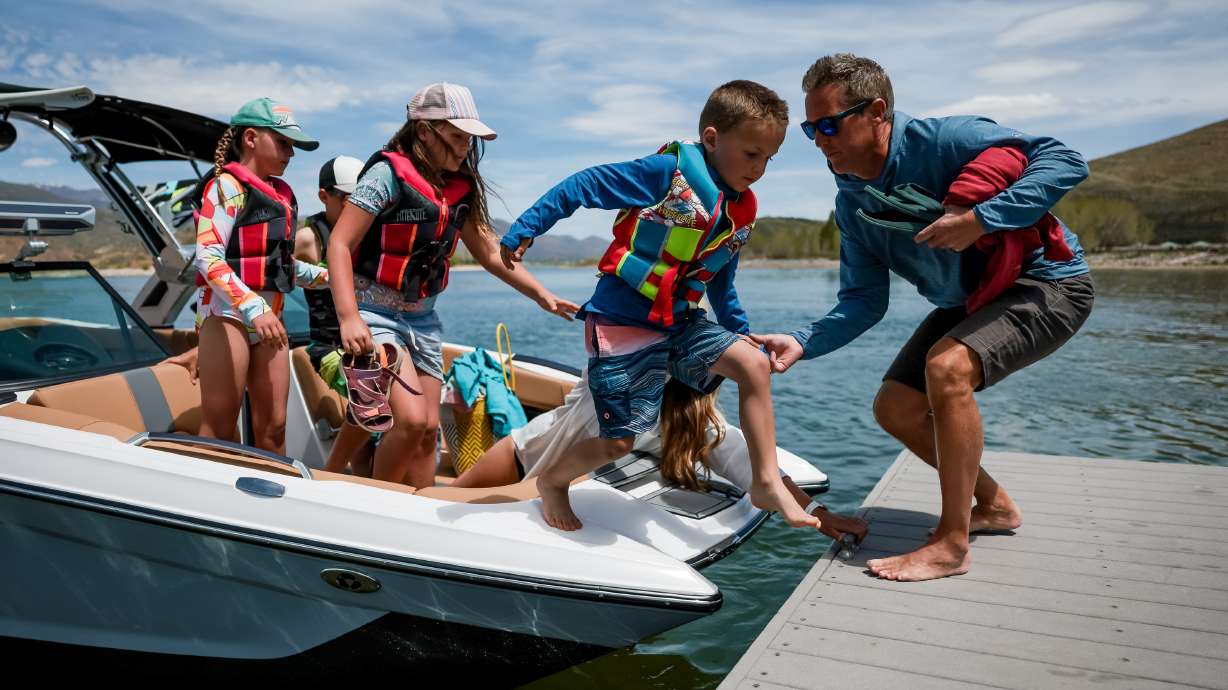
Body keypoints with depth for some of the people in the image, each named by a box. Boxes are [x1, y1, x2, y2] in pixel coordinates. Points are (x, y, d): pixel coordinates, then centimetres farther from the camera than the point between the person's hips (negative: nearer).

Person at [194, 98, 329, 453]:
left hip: (269, 315, 7)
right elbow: (208, 257, -18)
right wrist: (253, 308, -29)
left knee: (274, 426, 8)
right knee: (219, 430, -3)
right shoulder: (227, 185, -7)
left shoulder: (281, 193, 15)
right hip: (227, 311, -7)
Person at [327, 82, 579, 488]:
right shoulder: (389, 172, -13)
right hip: (375, 313, -6)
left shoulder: (460, 188, 6)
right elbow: (339, 245, -16)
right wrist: (348, 318, -26)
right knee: (411, 419, -18)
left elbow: (488, 251, 15)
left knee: (428, 428, 5)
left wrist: (541, 295, 10)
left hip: (422, 317, 7)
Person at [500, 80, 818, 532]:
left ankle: (767, 482, -1)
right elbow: (582, 186, -13)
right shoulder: (670, 170, -15)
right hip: (621, 325, -7)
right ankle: (552, 480, 29)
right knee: (618, 442, -2)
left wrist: (739, 331, 25)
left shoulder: (741, 213, 7)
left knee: (754, 364, -12)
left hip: (680, 323, 7)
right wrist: (523, 231, -13)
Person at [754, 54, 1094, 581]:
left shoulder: (943, 141, -24)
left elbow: (1065, 161, -29)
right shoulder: (852, 203, -3)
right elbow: (864, 301, -4)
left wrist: (980, 220, -40)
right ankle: (993, 504, 22)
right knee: (895, 408, -1)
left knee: (947, 366, -33)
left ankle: (951, 544, -20)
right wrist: (802, 342, -19)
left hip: (1046, 282, -8)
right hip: (970, 301, 8)